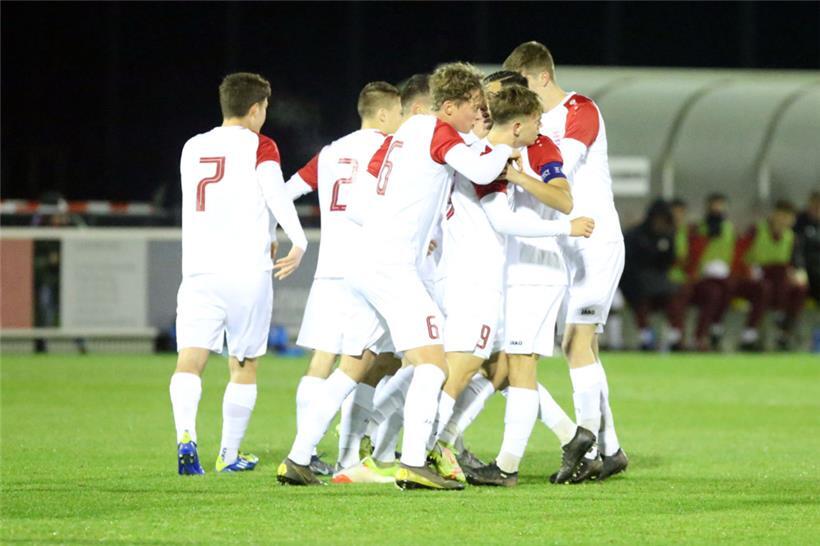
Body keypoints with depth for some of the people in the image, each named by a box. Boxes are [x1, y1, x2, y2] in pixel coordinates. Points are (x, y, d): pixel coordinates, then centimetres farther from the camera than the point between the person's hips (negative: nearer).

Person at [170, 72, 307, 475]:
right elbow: (276, 193, -16)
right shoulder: (259, 146, 1)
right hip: (247, 271, -3)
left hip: (198, 271, 3)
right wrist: (299, 242, -18)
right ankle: (229, 454, 16)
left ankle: (185, 433, -32)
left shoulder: (192, 148, 17)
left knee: (189, 361, -8)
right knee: (243, 366, 11)